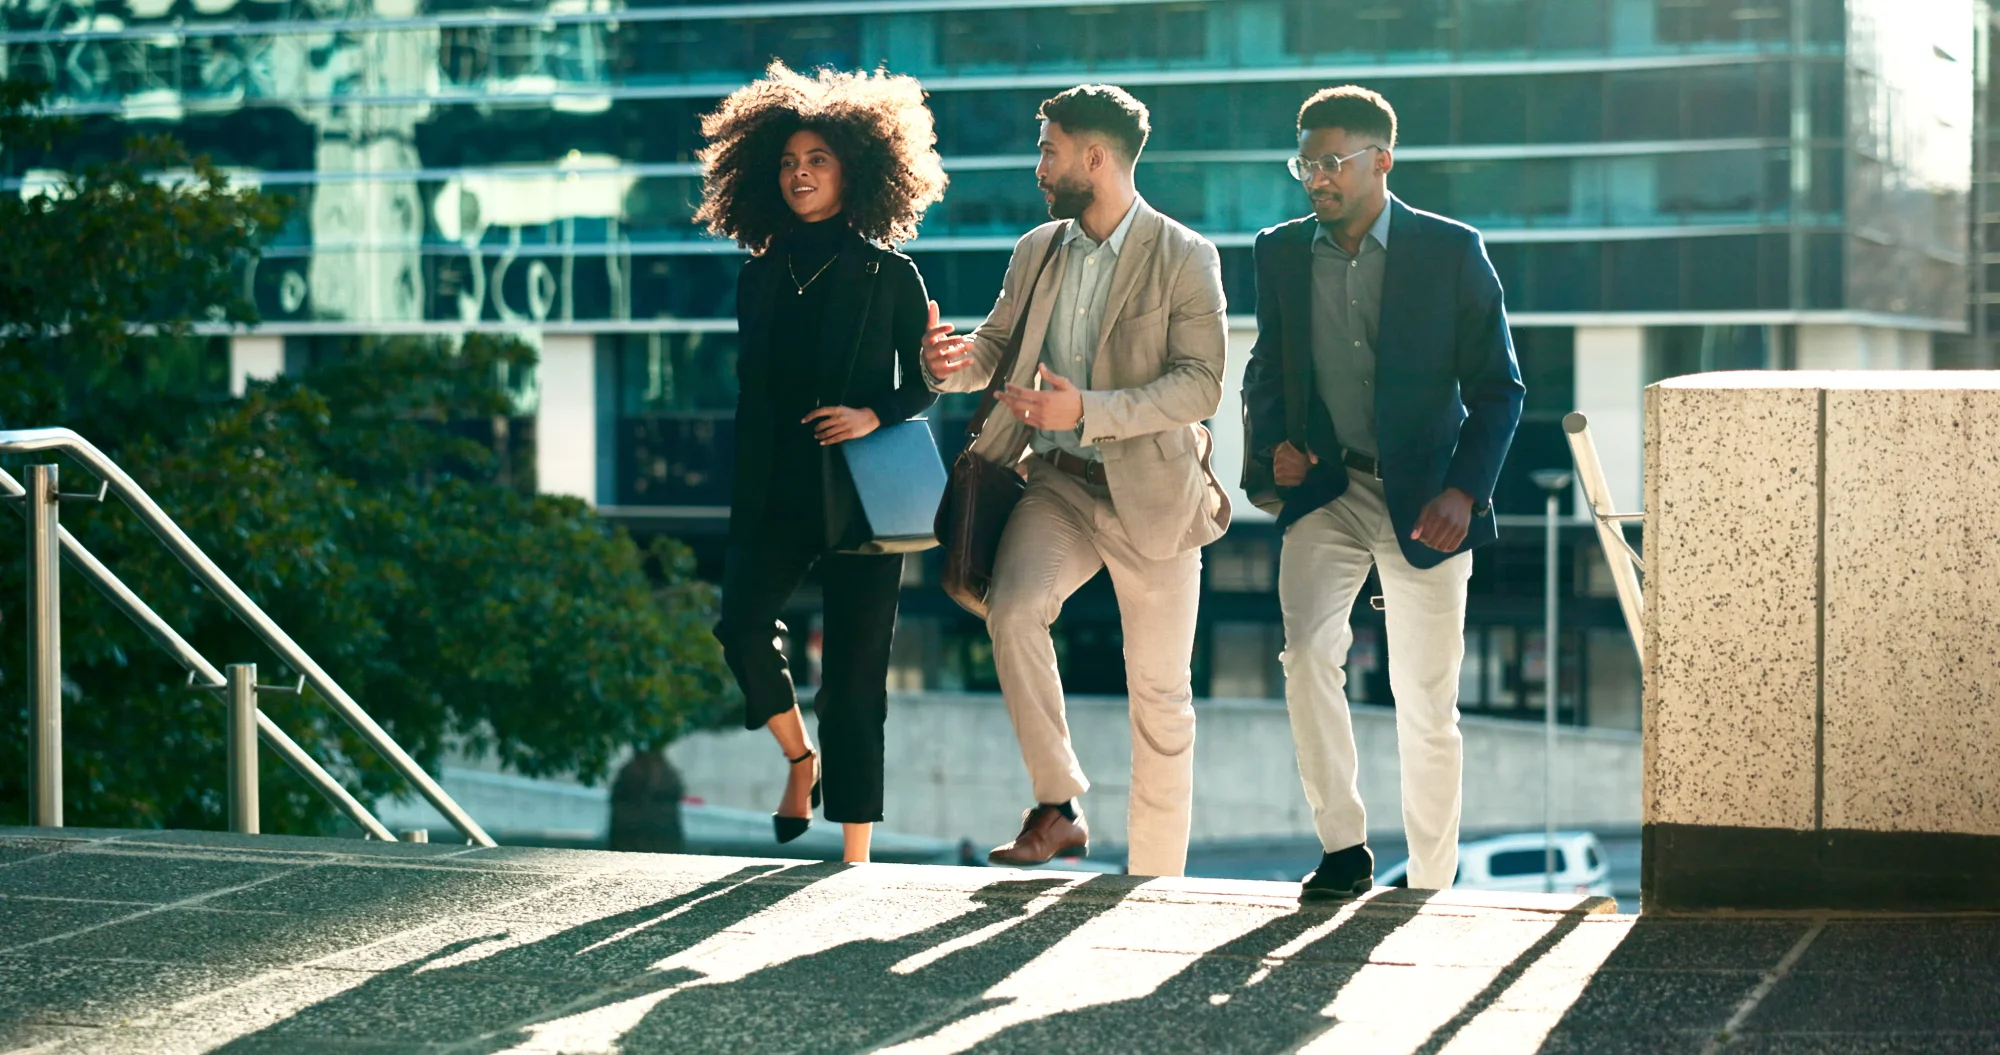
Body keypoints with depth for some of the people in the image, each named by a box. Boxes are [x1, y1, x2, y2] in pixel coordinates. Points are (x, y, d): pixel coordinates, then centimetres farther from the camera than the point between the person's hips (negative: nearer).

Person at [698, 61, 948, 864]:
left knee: (855, 673, -2)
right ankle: (800, 757, 10)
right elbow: (749, 395, 14)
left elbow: (924, 384, 5)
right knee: (742, 627, -19)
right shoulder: (760, 278, 10)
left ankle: (855, 857, 4)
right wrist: (742, 505, 10)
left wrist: (876, 416, -15)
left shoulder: (889, 275, 1)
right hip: (776, 495, 3)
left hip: (863, 494, -3)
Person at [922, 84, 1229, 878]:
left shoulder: (1184, 259, -7)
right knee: (1012, 609, -26)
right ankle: (1057, 808, -15)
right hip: (1057, 485, 4)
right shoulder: (1036, 251, 10)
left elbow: (1201, 385, -15)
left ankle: (1155, 884, 14)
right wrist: (956, 361, -6)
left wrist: (1087, 412, -26)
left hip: (1151, 492, -4)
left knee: (1159, 695, 3)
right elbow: (997, 348, 20)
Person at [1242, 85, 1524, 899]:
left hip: (1423, 503, -2)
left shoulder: (1451, 251, -3)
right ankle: (1342, 847, -9)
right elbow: (1266, 371, 19)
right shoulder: (1281, 253, 6)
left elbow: (1496, 387, -1)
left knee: (1427, 705, 2)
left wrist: (1463, 490, -13)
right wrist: (1273, 443, -1)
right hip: (1323, 491, 2)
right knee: (1307, 651, -21)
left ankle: (1430, 888, 15)